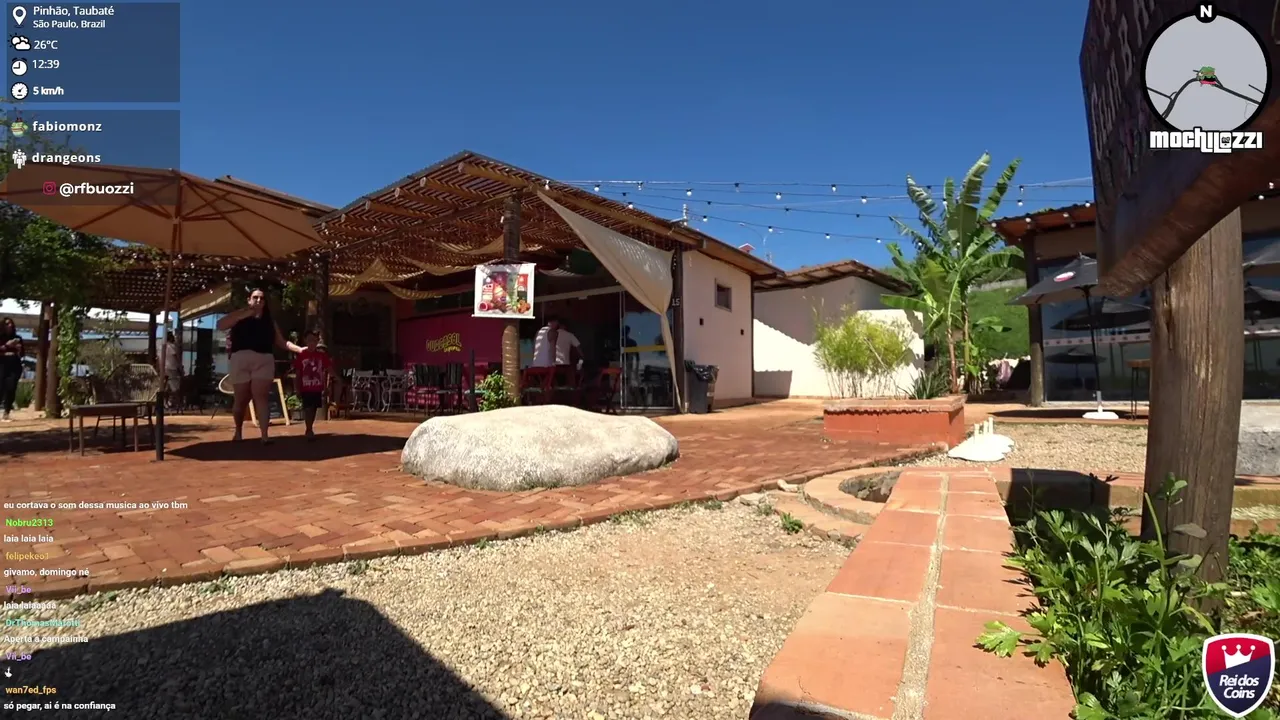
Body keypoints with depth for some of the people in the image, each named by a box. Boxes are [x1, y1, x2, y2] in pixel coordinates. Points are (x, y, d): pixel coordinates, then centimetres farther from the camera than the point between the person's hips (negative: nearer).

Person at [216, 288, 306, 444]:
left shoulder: (270, 321, 19)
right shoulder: (240, 316, 13)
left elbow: (281, 342, 19)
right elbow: (220, 325, -1)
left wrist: (299, 349, 6)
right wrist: (243, 314, -7)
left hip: (264, 360, 1)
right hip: (241, 359, -1)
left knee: (260, 397, -9)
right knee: (242, 399, 4)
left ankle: (264, 435, -17)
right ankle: (238, 431, 26)